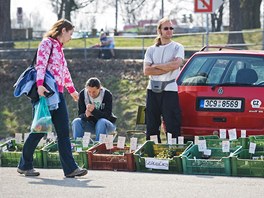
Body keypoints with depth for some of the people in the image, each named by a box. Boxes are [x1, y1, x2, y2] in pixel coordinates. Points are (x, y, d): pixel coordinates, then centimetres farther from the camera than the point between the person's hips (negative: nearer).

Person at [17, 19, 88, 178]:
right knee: (40, 129, -3)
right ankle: (25, 165, 9)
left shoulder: (59, 47, 22)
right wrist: (40, 84, -32)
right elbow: (41, 64, -18)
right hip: (46, 93, -9)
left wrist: (72, 90, 43)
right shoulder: (47, 43, -4)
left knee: (64, 131, 0)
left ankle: (70, 168, -5)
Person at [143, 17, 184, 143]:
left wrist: (156, 66, -4)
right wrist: (167, 68, -8)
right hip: (152, 90, 4)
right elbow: (146, 71, -1)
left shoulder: (177, 48, 5)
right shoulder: (151, 50, 13)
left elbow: (176, 64, -14)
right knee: (151, 126, 5)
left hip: (170, 90, -3)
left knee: (172, 126, -6)